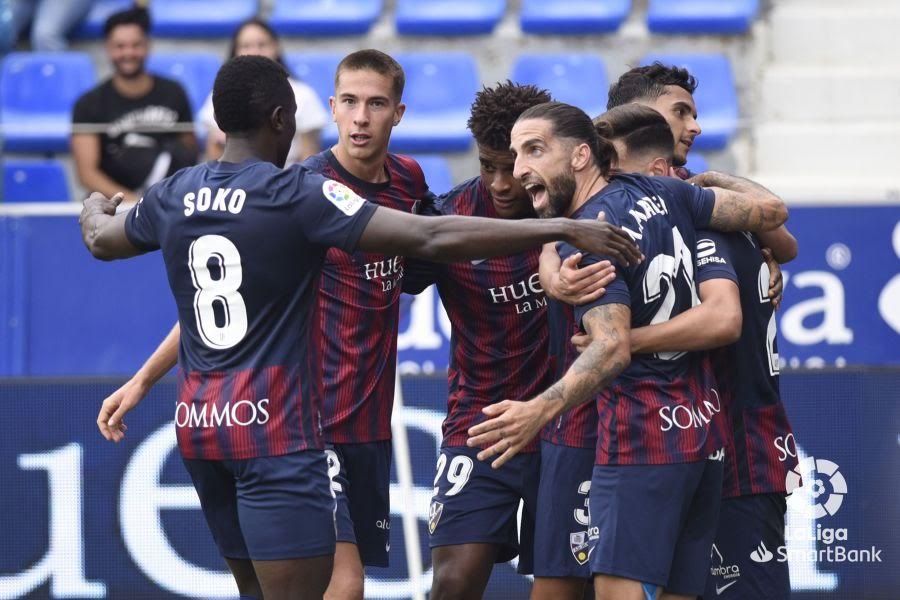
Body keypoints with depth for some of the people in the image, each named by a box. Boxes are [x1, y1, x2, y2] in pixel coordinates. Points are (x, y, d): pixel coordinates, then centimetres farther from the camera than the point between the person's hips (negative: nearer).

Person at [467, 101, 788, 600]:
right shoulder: (663, 192, 6)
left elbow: (613, 347, -26)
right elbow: (771, 209, 6)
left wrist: (541, 410, -37)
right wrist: (714, 180, 26)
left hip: (640, 434, -8)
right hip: (702, 432, 8)